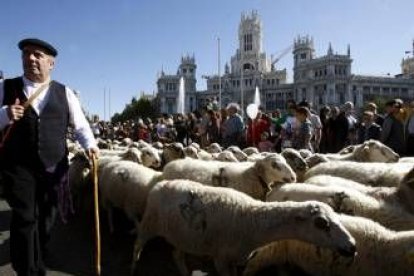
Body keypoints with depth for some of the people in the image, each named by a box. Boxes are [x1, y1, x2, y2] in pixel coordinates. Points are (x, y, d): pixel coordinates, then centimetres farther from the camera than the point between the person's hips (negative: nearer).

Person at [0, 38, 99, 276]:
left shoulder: (64, 93, 7)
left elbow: (81, 125, 7)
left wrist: (90, 145, -11)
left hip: (55, 168, 2)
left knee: (46, 221, 15)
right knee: (25, 220, -5)